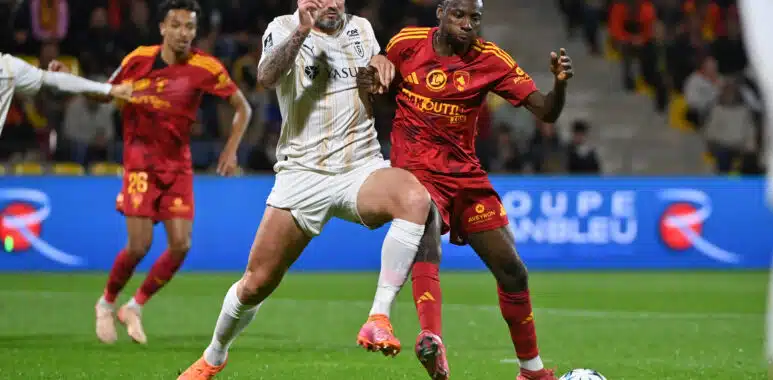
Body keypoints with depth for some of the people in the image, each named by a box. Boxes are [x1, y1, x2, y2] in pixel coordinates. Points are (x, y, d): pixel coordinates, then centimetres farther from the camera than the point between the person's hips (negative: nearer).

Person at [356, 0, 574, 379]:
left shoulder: (490, 59, -3)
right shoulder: (407, 42, -2)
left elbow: (545, 112, -8)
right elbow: (385, 86, 17)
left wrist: (560, 82, -29)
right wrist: (371, 85, -6)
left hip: (465, 173, 3)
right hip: (415, 169, -3)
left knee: (512, 271, 3)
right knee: (427, 246, -33)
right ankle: (432, 340, -54)